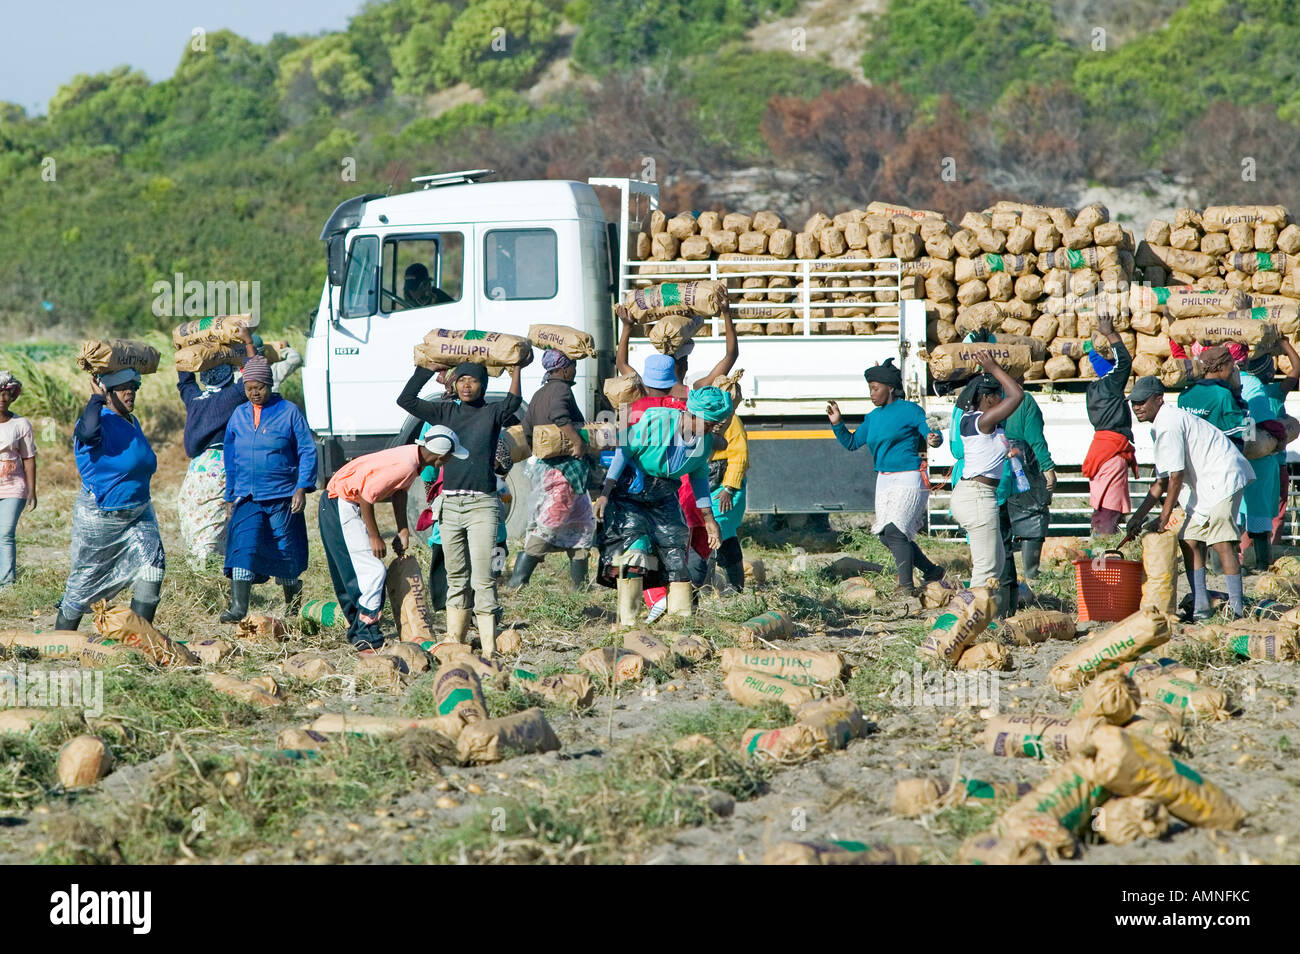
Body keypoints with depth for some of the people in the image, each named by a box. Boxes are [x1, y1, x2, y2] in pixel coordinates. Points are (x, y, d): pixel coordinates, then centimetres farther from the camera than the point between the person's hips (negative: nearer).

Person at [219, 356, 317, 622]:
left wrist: (302, 488, -11)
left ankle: (293, 609, 23)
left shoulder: (289, 412, -1)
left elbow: (307, 451, -1)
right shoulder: (239, 415, 11)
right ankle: (238, 608, -21)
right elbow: (231, 459, 18)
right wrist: (230, 497, 16)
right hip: (247, 498, 2)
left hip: (282, 498, -2)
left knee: (285, 552, 6)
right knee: (242, 548, -15)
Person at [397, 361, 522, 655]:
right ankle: (454, 642, 14)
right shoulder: (445, 412, 12)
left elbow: (513, 402, -18)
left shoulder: (492, 413, 3)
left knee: (483, 579, -10)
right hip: (449, 503, 4)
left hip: (482, 505, -4)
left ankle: (489, 649, -14)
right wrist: (426, 367, 6)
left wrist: (516, 368, -16)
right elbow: (406, 400, 6)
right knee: (456, 579, 10)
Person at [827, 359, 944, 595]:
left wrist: (934, 439, -37)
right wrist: (837, 424, 2)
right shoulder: (874, 417, 14)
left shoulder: (910, 410, -7)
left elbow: (933, 434, -13)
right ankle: (931, 571, 20)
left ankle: (907, 585, -15)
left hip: (908, 480, -9)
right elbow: (852, 443, 17)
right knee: (886, 536, 7)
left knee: (895, 531, -19)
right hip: (884, 482, 9)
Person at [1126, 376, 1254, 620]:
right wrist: (1139, 515, 19)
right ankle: (1200, 608, 7)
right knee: (1189, 540, 7)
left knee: (1221, 542, -17)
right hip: (1206, 484, 11)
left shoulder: (1168, 424, -15)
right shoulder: (1160, 425, 18)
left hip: (1223, 478, -11)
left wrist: (1163, 519, -10)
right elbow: (1163, 481, 22)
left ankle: (1236, 608, -22)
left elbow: (1176, 476, -16)